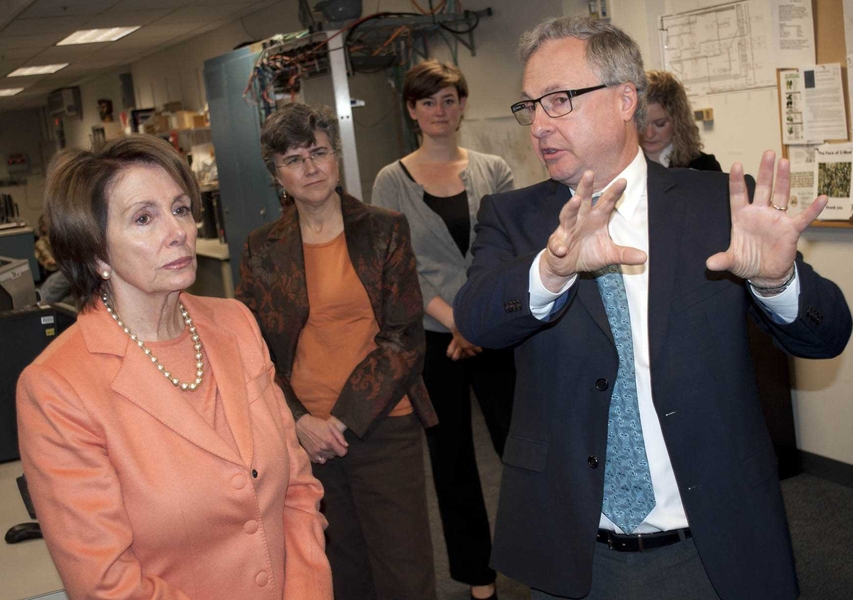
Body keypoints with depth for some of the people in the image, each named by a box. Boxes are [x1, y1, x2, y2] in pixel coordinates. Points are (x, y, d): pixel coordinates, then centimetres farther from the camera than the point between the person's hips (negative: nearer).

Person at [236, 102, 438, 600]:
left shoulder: (386, 231, 1)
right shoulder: (262, 251, 5)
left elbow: (404, 338, -4)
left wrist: (345, 419, -11)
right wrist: (300, 421, -9)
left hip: (383, 426, -1)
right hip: (303, 435, 2)